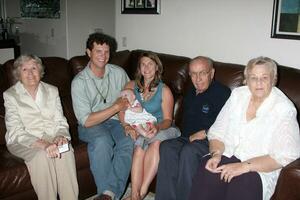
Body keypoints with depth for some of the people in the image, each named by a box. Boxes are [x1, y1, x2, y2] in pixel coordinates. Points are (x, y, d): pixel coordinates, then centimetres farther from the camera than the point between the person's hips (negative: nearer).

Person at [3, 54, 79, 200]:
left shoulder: (52, 91, 9)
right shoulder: (10, 95, -2)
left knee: (66, 151, -30)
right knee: (42, 155, -34)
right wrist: (42, 144, -29)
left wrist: (61, 136, -20)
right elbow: (16, 132, -13)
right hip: (23, 141, -2)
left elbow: (60, 121, 5)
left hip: (52, 136, 2)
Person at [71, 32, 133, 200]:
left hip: (116, 121, 3)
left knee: (128, 141, -29)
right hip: (90, 125, -3)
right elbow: (86, 121, -16)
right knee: (102, 140, -36)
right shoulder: (79, 82, -10)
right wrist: (116, 107, -18)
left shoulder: (118, 73, 2)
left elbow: (131, 100, 8)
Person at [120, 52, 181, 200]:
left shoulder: (164, 90, 5)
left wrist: (157, 127, -22)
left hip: (160, 129, -1)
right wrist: (127, 126, -12)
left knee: (156, 142, -35)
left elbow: (167, 120, 1)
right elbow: (122, 111, 8)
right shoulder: (131, 86, 14)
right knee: (140, 145, -33)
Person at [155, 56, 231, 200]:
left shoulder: (222, 92, -4)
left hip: (210, 140, -6)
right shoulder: (190, 93, 21)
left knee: (188, 151, -34)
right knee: (167, 147, -23)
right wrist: (188, 136, 12)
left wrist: (203, 134, -13)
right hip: (187, 139, 6)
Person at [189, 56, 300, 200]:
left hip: (260, 168, -3)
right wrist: (216, 154, -13)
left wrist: (244, 166, -22)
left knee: (243, 184, -34)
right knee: (206, 171, -27)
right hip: (228, 155, 3)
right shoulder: (238, 95, 7)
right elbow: (217, 132, 8)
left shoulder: (284, 108, -7)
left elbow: (284, 156, -13)